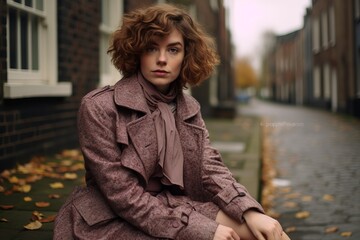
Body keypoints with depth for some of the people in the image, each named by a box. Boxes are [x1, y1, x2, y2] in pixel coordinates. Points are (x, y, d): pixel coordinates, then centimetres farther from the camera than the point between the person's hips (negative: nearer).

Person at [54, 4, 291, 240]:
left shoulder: (189, 108, 5)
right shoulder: (99, 107, -14)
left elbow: (211, 169, -2)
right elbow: (123, 196, -18)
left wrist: (251, 212, -21)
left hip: (178, 210, 6)